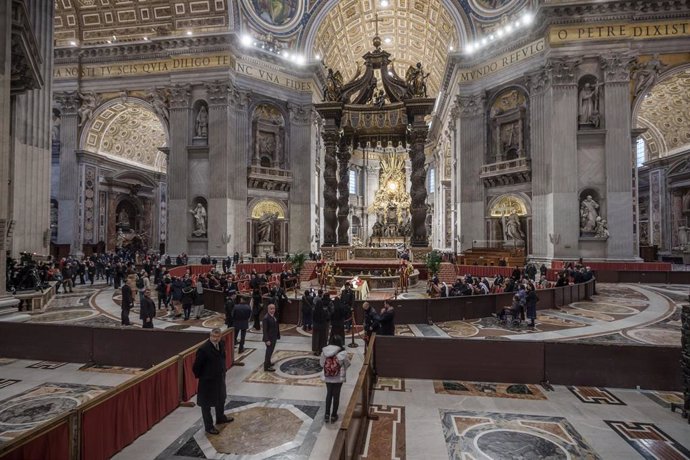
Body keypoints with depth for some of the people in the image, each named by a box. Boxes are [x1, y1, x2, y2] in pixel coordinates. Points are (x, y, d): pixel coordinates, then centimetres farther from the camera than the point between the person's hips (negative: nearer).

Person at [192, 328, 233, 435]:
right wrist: (201, 377, -7)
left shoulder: (222, 343, -8)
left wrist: (222, 372, 12)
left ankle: (220, 418, 50)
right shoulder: (203, 349, -29)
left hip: (220, 378, 7)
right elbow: (195, 367, -21)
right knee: (206, 404, 13)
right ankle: (208, 427, 31)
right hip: (207, 381, -7)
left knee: (221, 399, 26)